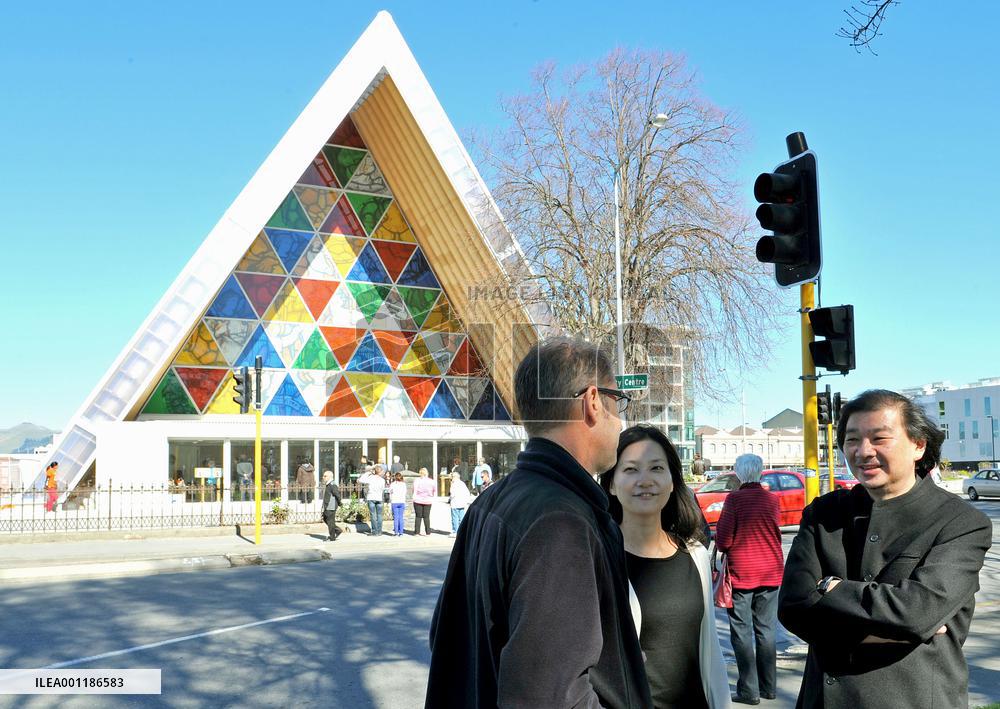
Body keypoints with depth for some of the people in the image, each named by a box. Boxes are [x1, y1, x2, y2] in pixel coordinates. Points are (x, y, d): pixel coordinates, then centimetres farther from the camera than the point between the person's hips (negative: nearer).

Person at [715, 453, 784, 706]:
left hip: (741, 573, -4)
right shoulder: (772, 500, -2)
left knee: (742, 632, 2)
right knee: (766, 630, 14)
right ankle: (769, 686, 21)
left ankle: (749, 690, 0)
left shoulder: (734, 499, -14)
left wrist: (721, 544, 8)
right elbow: (775, 535, 11)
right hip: (771, 572, 4)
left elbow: (723, 541, -14)